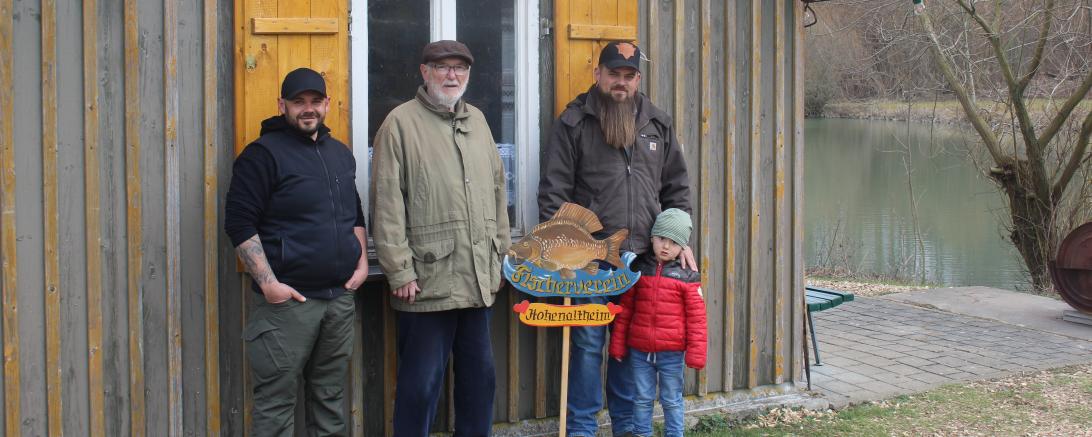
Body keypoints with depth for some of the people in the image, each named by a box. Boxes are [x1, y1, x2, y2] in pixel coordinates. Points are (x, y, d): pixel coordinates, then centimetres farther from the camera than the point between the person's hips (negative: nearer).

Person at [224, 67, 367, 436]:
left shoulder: (340, 154, 15)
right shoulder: (263, 154, -6)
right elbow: (239, 224, -11)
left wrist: (362, 263, 11)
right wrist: (268, 283, -17)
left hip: (340, 296, 7)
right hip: (289, 299, -6)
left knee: (331, 396, 13)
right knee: (276, 399, -4)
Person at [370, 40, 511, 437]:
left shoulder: (476, 120, 15)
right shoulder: (401, 123, -5)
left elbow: (497, 191, 19)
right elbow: (387, 205, -9)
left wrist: (499, 254, 14)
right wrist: (400, 271, -13)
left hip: (479, 280, 6)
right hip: (427, 281, -6)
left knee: (480, 375, 14)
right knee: (421, 382, 0)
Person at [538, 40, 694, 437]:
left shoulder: (658, 123, 12)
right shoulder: (574, 122, -1)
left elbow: (677, 188, 15)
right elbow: (554, 190, -4)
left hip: (644, 256, 4)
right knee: (588, 343, 1)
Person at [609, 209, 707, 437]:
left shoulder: (686, 276, -3)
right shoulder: (638, 269, 4)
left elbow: (696, 316, -3)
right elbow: (625, 309, 10)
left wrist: (696, 352, -7)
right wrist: (618, 344, 9)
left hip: (672, 352, -2)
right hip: (639, 350, 2)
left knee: (672, 400, 9)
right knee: (642, 399, 11)